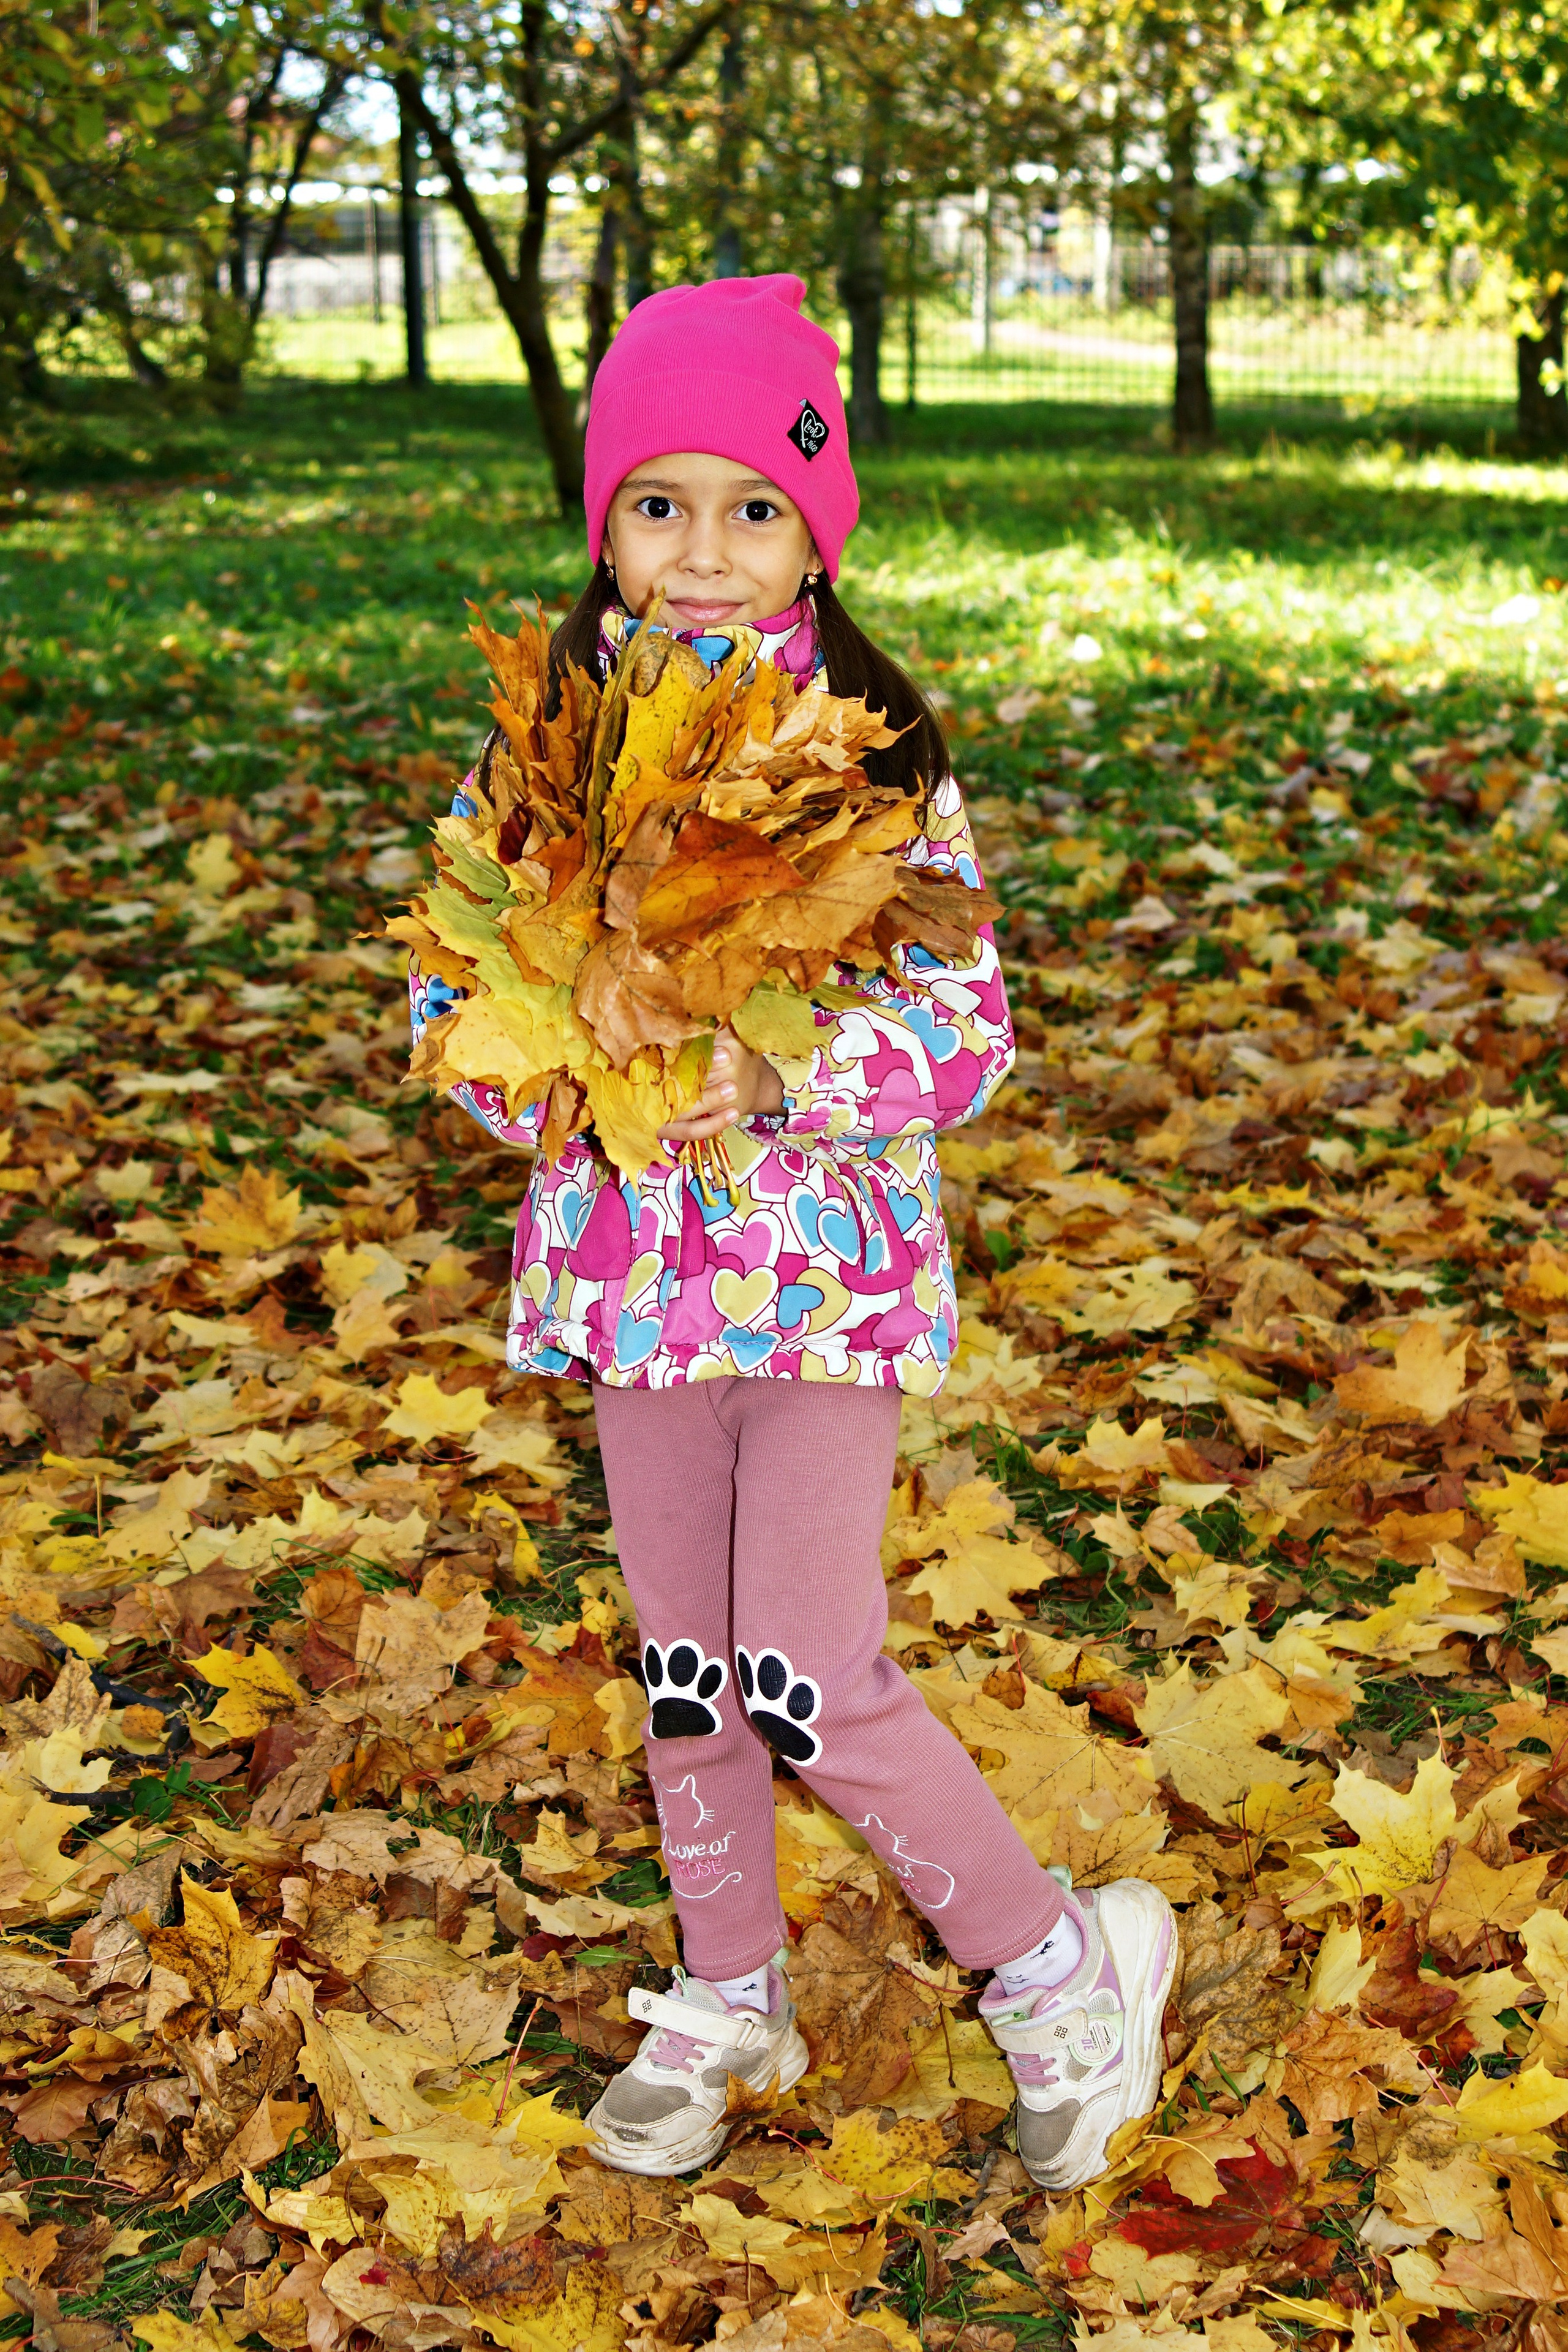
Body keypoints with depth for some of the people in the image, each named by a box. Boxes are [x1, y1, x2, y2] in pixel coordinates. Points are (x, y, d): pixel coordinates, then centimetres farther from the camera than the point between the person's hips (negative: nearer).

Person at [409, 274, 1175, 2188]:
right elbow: (458, 990, 4)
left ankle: (1058, 1964, 17)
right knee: (683, 1668, 15)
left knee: (815, 1690, -6)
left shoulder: (879, 761, -7)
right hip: (635, 1267, 4)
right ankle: (727, 1998, 37)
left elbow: (968, 1026, -10)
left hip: (831, 1271, -4)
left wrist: (780, 1072, -27)